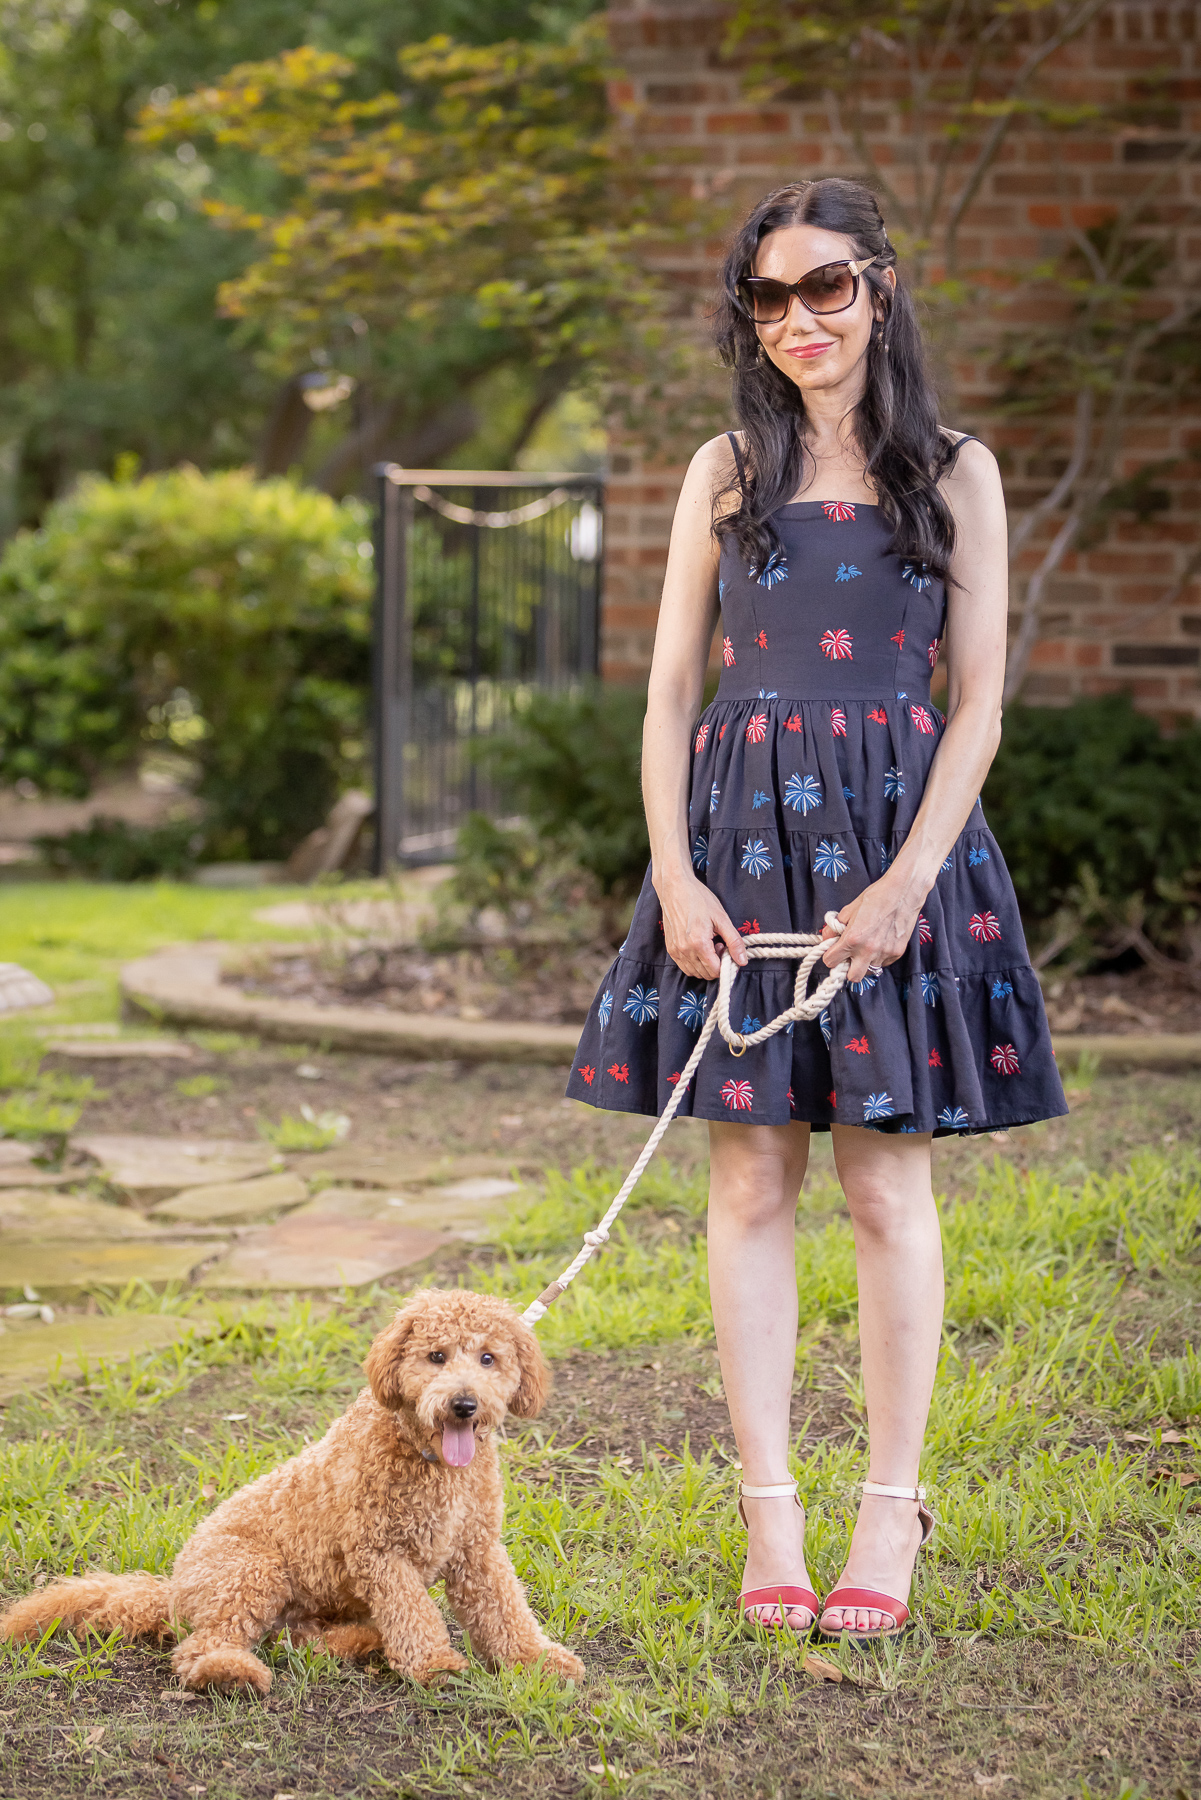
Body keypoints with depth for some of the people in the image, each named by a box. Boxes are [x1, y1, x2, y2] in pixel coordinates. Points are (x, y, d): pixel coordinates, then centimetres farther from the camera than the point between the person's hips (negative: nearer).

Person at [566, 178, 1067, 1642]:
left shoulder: (954, 475, 5)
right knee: (749, 1180, 1)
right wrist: (674, 873, -5)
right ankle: (768, 1510, 9)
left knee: (885, 1187, 0)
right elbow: (670, 692, 8)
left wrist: (908, 878, -11)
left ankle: (891, 1514, 9)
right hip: (741, 835, 2)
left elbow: (976, 707, 1)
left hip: (899, 830, -2)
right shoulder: (726, 472, 10)